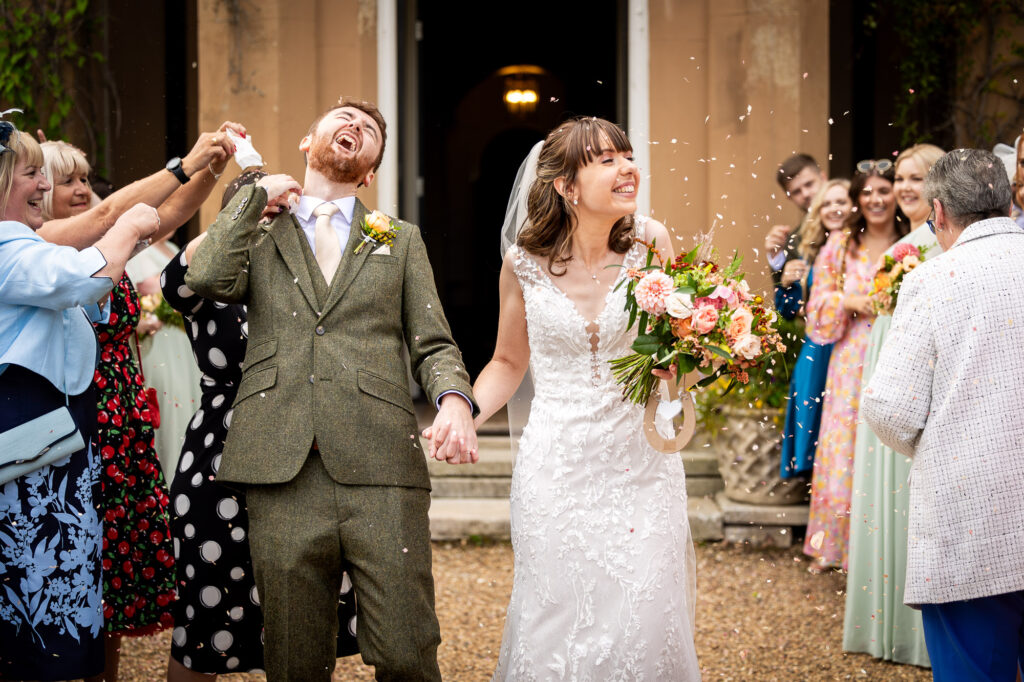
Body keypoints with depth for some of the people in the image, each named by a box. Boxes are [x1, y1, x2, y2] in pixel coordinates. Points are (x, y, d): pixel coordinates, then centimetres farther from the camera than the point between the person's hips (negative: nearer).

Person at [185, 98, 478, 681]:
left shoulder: (401, 241, 22)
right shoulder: (257, 235, 20)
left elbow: (433, 343, 13)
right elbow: (208, 280, -2)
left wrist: (455, 398, -9)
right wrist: (257, 192, 10)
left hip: (381, 476, 0)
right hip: (284, 477, 0)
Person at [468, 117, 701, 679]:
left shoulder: (649, 242, -5)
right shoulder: (524, 262, -4)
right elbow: (509, 363, 10)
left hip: (639, 461, 0)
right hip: (556, 463, 0)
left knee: (644, 625, -1)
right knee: (555, 621, 4)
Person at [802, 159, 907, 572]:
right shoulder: (839, 247, 7)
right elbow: (818, 311, 7)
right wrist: (850, 301, -10)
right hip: (852, 365, 1)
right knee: (845, 451, 3)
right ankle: (834, 546, 17)